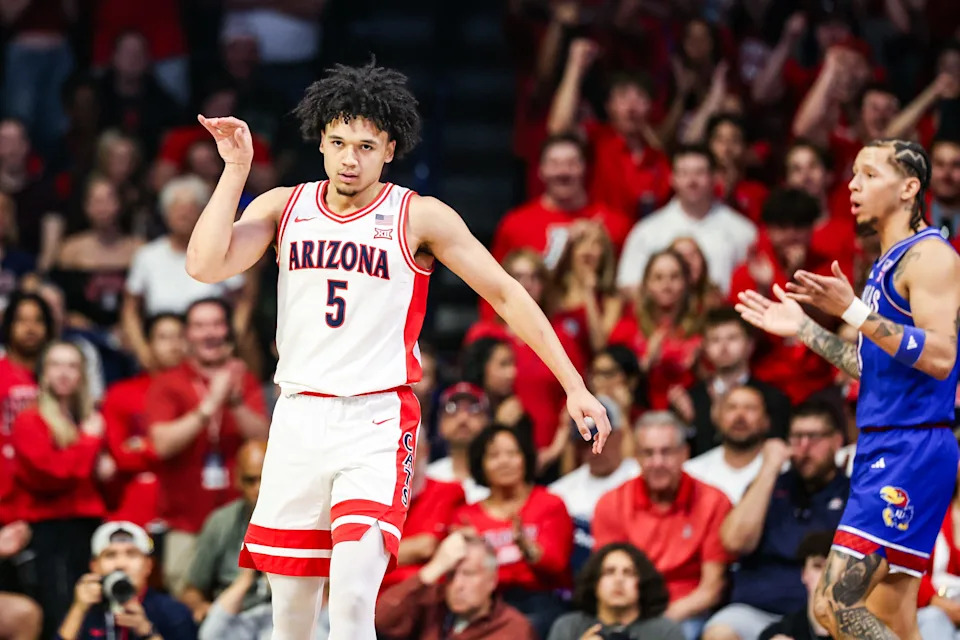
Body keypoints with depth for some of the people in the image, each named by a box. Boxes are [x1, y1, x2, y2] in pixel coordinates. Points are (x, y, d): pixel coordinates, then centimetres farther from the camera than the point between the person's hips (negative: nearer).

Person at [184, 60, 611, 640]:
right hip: (299, 418, 4)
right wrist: (237, 170, -9)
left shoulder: (420, 218, -3)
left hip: (378, 423, -3)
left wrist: (574, 386, -1)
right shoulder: (283, 207, 6)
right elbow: (205, 266, -7)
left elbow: (507, 295, 2)